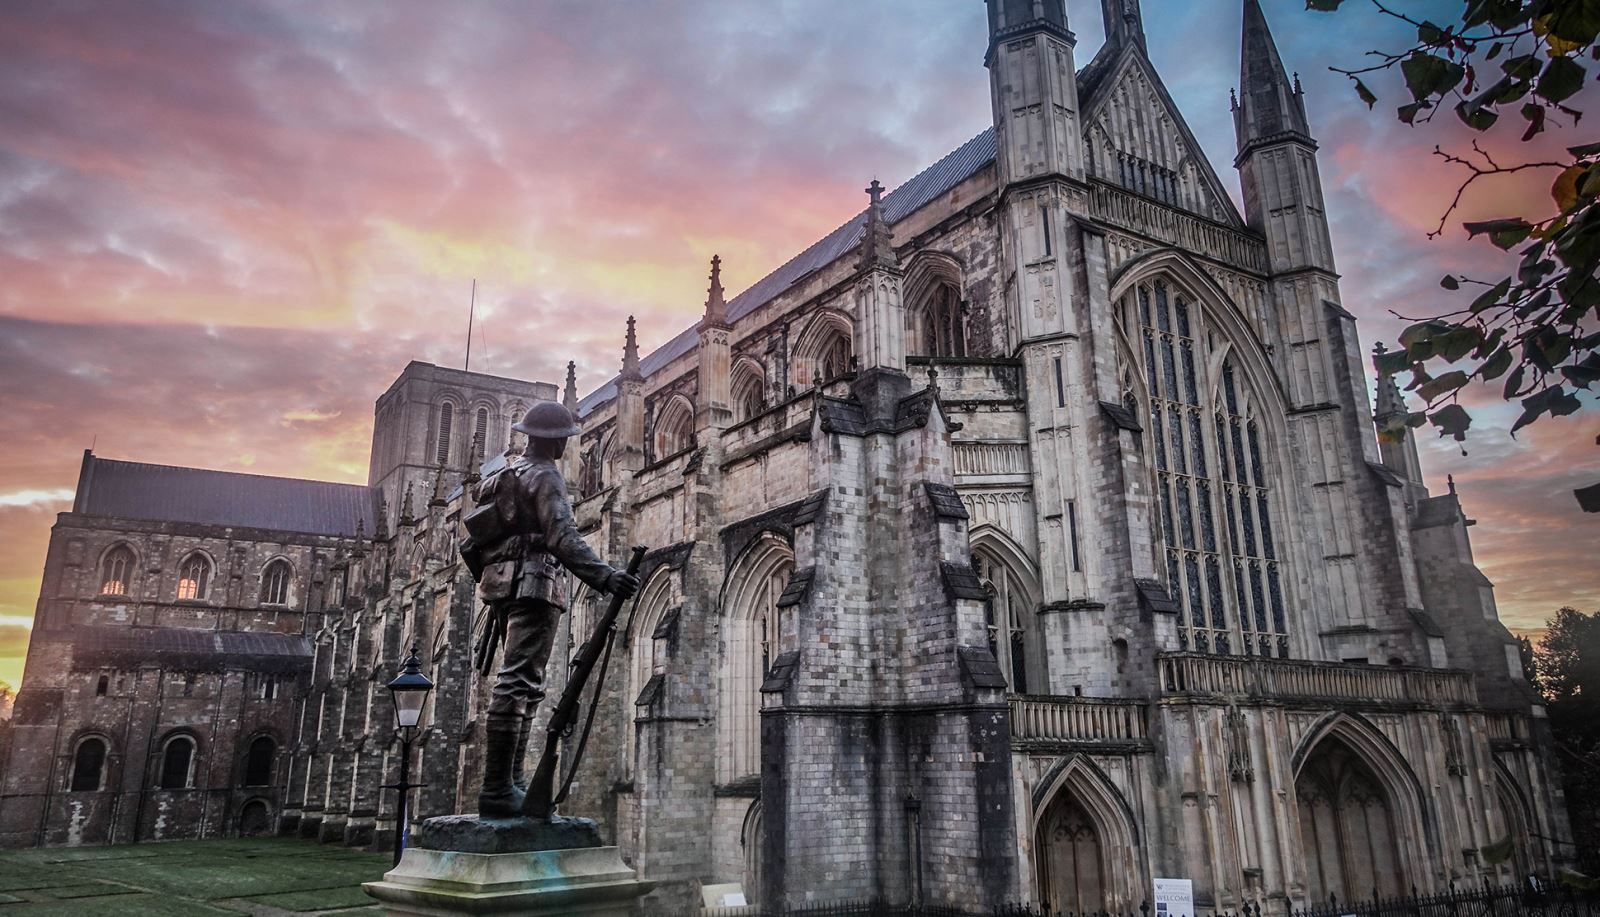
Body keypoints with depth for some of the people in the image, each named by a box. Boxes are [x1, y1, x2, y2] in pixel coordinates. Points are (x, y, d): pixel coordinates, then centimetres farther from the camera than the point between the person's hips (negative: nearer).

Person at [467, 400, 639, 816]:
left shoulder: (508, 472, 21)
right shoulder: (545, 477, -8)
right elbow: (563, 537, -22)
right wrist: (604, 576, -33)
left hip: (504, 584, 10)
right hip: (534, 584, -10)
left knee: (523, 685, 14)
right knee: (518, 683, -13)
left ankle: (510, 782, 16)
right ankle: (497, 790, -15)